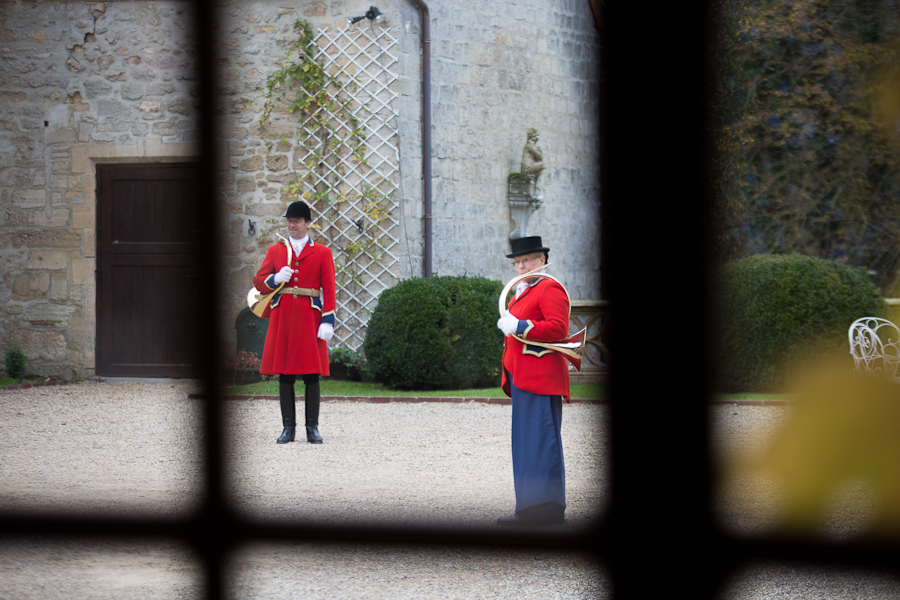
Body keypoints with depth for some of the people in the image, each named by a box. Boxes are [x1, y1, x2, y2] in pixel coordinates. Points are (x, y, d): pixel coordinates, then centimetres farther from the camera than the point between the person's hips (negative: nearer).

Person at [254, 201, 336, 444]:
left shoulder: (322, 253, 6)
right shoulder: (275, 251, 11)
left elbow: (329, 289, 1)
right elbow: (259, 282, 9)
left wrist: (328, 321, -8)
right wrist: (276, 279, -12)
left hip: (310, 316, -2)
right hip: (282, 317, 2)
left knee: (312, 374, -3)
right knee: (285, 374, 1)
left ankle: (312, 428, 1)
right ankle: (289, 427, 5)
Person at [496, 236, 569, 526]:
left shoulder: (550, 289, -8)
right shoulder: (523, 292, 22)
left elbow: (558, 328, -20)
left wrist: (519, 326, -22)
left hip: (541, 379, -10)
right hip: (523, 379, 10)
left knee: (541, 443, -10)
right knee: (526, 444, 9)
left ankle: (548, 509, -10)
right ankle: (531, 509, 10)